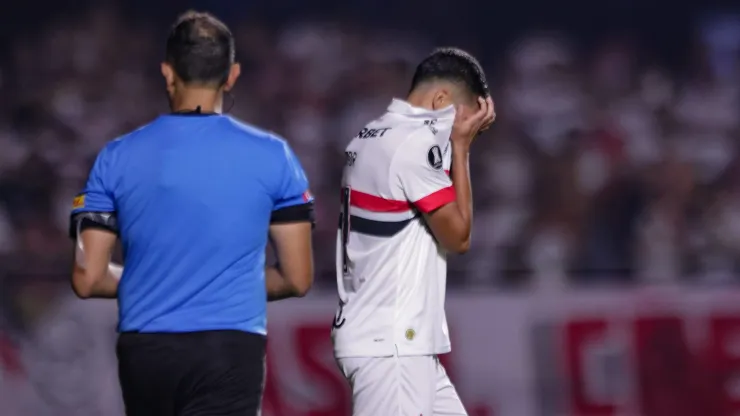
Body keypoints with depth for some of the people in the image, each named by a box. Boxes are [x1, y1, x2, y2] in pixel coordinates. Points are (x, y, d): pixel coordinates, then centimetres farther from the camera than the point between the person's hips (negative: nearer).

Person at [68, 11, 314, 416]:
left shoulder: (118, 158, 1)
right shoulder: (272, 156, -1)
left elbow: (88, 279, 2)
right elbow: (297, 279, 3)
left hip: (144, 351, 2)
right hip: (229, 351, -2)